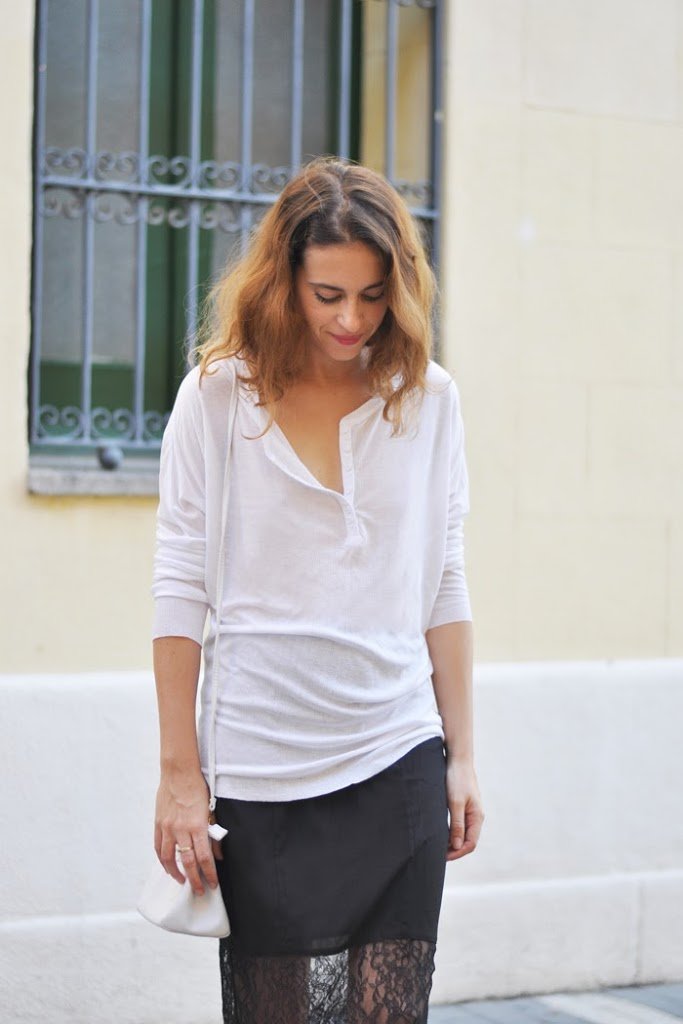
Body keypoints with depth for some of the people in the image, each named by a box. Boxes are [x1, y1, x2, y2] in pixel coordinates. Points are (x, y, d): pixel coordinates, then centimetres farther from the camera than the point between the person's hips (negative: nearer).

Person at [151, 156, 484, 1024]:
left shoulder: (428, 398, 7)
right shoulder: (218, 395, -1)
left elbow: (444, 584, 11)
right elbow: (180, 592, -1)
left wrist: (461, 755, 8)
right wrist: (179, 774, -4)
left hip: (399, 765, 2)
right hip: (260, 770, -2)